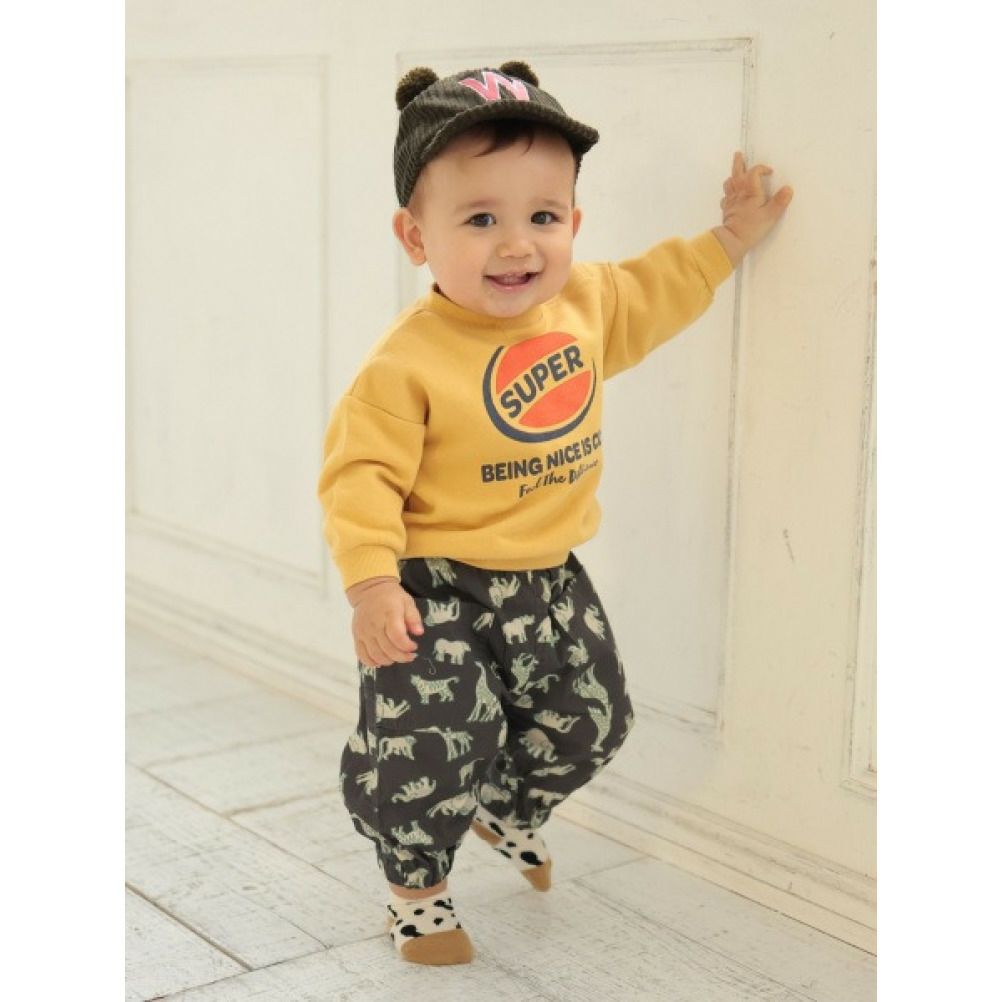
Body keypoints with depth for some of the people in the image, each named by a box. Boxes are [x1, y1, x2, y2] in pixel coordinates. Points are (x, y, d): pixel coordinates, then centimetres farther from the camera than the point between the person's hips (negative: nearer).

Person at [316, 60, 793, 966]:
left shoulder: (588, 302, -3)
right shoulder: (410, 362, -24)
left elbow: (657, 289, 18)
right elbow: (360, 474, -21)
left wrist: (729, 241, 22)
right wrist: (372, 583, -30)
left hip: (550, 583, 7)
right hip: (440, 593, -6)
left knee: (588, 721, 21)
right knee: (433, 752, -4)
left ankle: (509, 812, 51)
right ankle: (418, 888, 26)